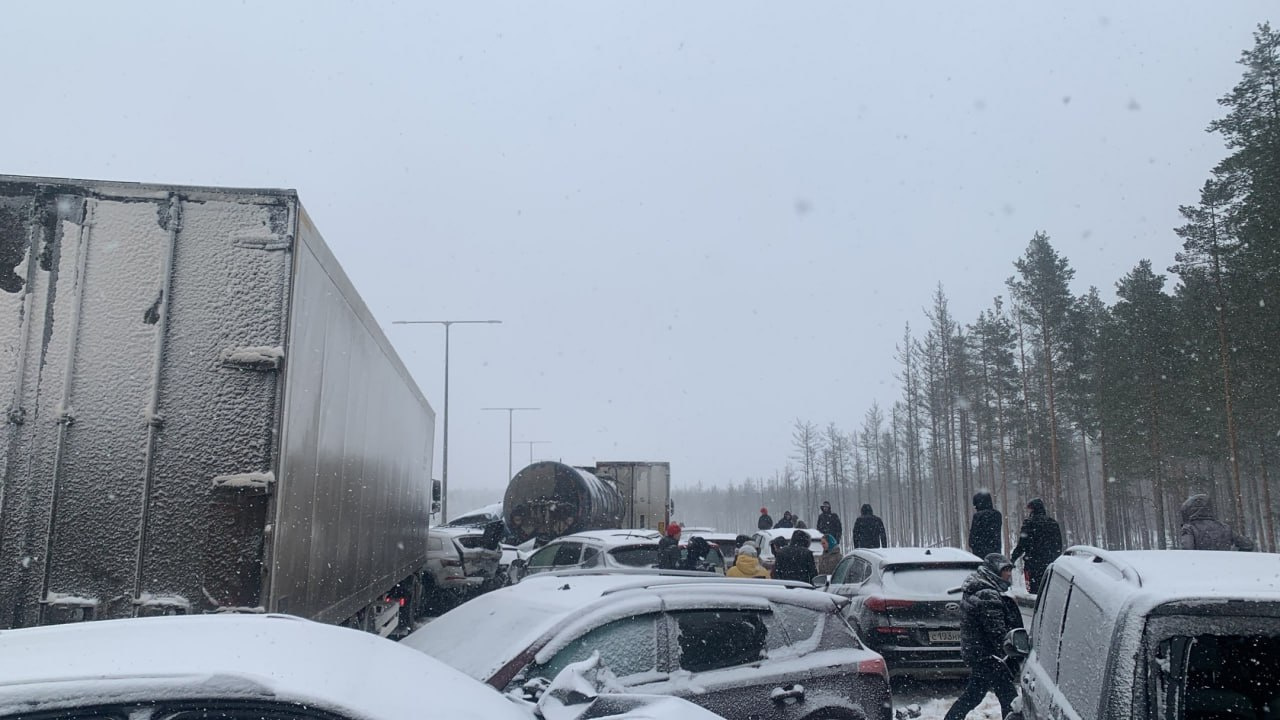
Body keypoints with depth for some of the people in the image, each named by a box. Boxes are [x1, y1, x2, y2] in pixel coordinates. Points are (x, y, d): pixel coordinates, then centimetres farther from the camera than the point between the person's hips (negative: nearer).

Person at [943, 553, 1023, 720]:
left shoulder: (974, 591, 14)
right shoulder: (987, 595, -20)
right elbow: (997, 632, -23)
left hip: (975, 654, 10)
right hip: (988, 658, -10)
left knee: (973, 694, 19)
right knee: (1009, 699, -5)